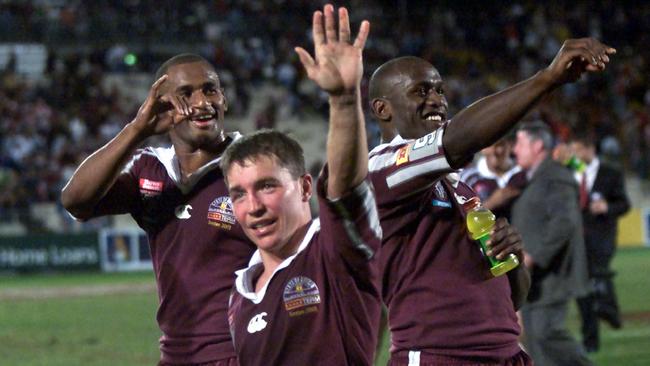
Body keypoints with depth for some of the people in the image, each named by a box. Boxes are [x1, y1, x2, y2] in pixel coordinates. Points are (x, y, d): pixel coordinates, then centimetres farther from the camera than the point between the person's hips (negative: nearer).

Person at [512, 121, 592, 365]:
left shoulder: (555, 178, -13)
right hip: (534, 277, 10)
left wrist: (532, 256, -26)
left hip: (551, 272, -10)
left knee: (546, 332, -15)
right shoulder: (533, 180, 19)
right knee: (533, 334, 6)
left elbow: (564, 222, -24)